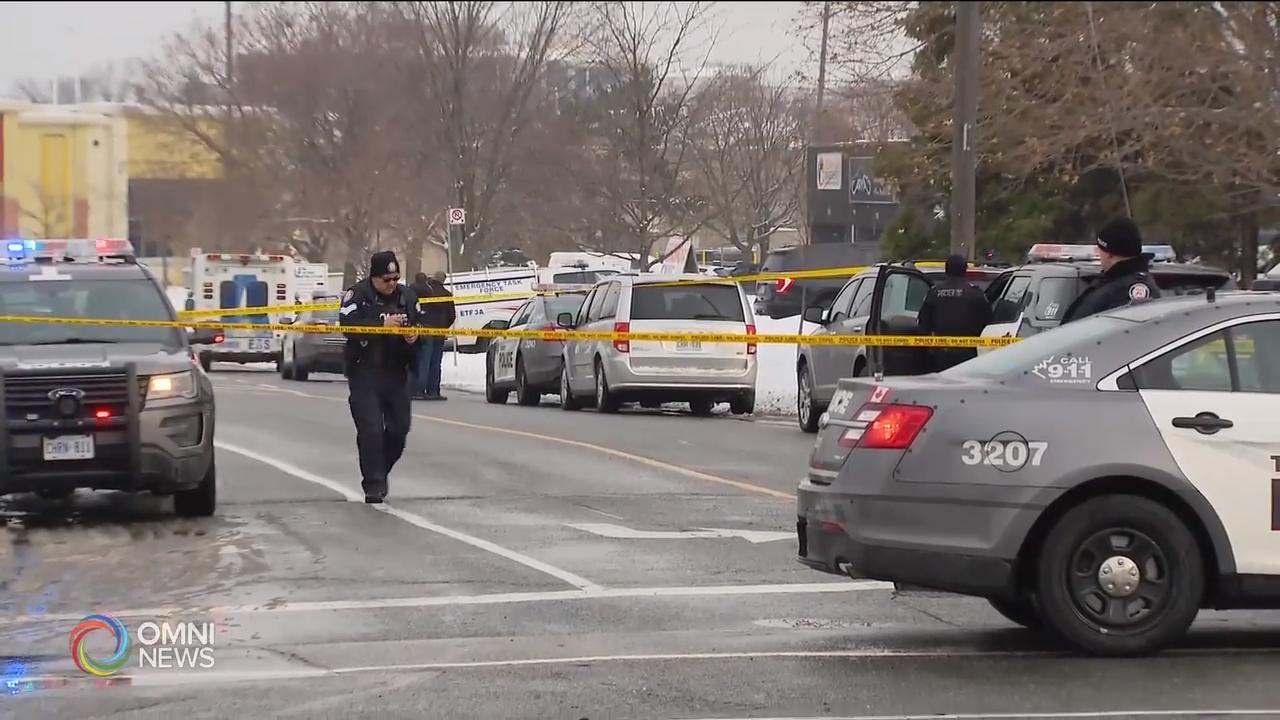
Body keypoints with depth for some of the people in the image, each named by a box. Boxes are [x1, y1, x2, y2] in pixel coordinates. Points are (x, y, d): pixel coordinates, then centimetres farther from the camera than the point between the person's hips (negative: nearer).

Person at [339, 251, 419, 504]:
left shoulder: (407, 296, 9)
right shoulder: (357, 294, -6)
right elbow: (348, 325, -18)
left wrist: (413, 336, -8)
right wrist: (382, 324, -26)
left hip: (397, 372, 5)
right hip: (364, 372, -5)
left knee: (398, 429, 7)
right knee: (370, 430, -9)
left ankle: (380, 472, 31)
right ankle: (373, 486, -2)